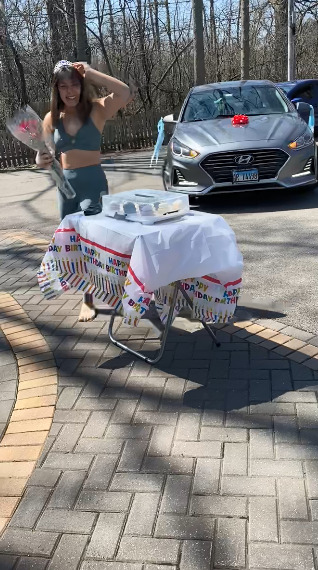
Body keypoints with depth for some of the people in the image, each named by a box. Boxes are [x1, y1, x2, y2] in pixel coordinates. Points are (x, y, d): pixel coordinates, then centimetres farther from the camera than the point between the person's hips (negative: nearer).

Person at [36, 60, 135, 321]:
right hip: (65, 184, 5)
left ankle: (89, 300, 7)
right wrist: (41, 161, -21)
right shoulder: (52, 119, 2)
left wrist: (90, 72, -21)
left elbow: (126, 93, -25)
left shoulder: (96, 110, -9)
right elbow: (44, 154, 3)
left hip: (93, 183, -5)